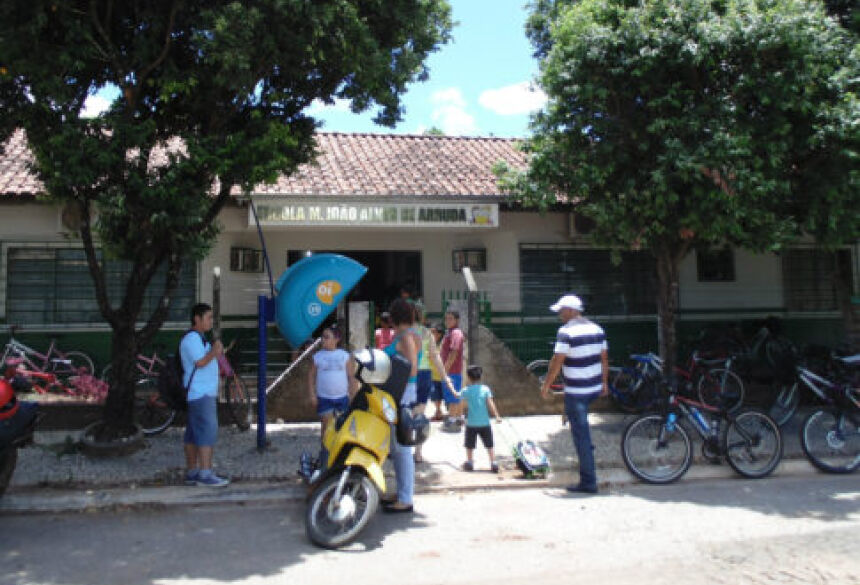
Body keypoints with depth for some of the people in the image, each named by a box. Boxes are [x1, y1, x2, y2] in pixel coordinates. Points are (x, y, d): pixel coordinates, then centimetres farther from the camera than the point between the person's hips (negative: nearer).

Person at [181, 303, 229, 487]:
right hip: (200, 395, -10)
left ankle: (192, 473, 16)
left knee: (194, 434, 11)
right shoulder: (191, 338, -12)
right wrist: (214, 351, -15)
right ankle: (205, 474, -14)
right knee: (208, 432, -13)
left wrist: (217, 353, 13)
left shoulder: (199, 338, 21)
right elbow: (200, 362, -21)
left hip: (204, 394, 10)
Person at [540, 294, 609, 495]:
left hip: (576, 391, -7)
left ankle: (588, 482, 4)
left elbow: (557, 361, -17)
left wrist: (546, 385, -7)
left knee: (580, 435, 0)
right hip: (595, 388, 7)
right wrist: (605, 382, 22)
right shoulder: (596, 328, 6)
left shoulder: (566, 331, -16)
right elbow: (604, 358, 12)